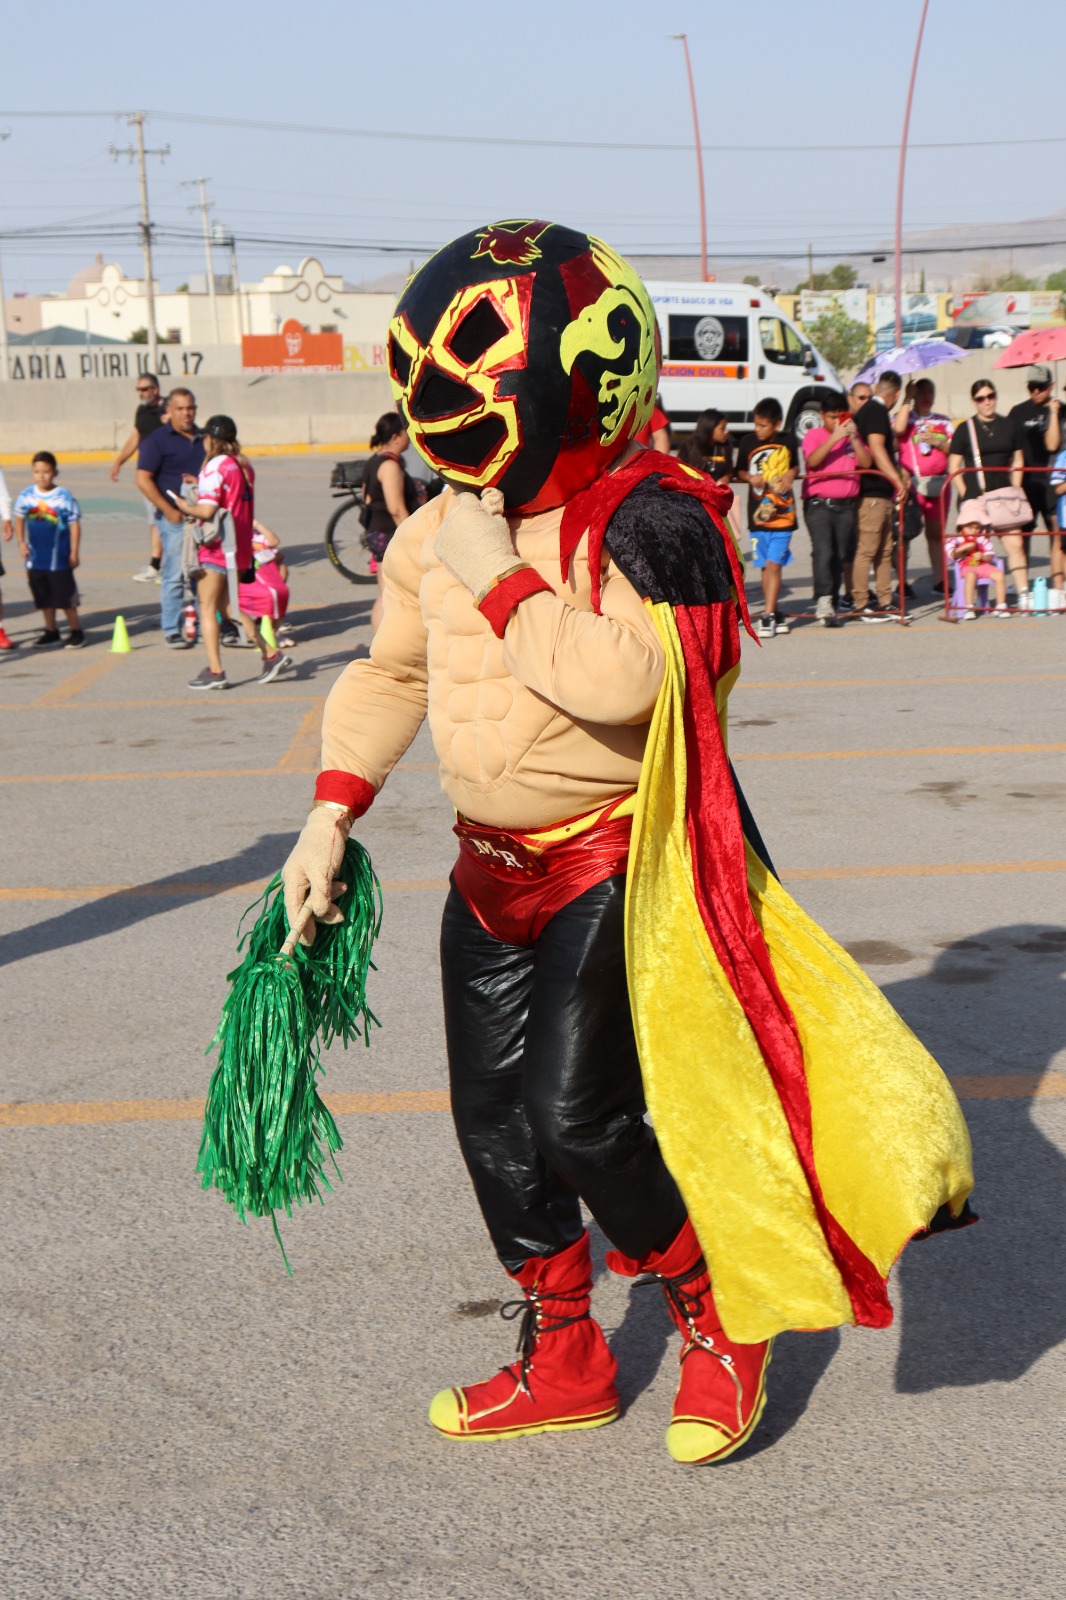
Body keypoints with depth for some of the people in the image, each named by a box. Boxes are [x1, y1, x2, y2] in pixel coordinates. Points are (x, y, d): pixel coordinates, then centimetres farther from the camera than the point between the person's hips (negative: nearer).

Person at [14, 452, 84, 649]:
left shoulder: (64, 497, -12)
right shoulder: (26, 496, -2)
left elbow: (74, 524, -7)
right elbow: (19, 518, 12)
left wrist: (74, 552, -7)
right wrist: (21, 542, 2)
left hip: (59, 556, -4)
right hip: (35, 557, 4)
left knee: (65, 594, 1)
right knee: (43, 596, 12)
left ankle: (76, 631, 13)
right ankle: (51, 631, 24)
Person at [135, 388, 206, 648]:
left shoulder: (204, 438, 15)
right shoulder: (157, 439, -3)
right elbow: (143, 479, -8)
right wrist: (169, 510, -13)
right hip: (175, 518, -5)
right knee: (174, 575, -4)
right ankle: (172, 631, 3)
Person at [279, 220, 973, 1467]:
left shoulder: (645, 519, -20)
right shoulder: (435, 535, 3)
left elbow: (625, 680, -36)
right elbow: (391, 673, 18)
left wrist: (502, 580, -27)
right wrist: (331, 815, 11)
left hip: (613, 865, -8)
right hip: (491, 864, 8)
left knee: (580, 1116, -12)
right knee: (494, 1119, 10)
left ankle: (720, 1325, 15)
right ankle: (562, 1360, 30)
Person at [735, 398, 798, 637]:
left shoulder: (788, 442, 2)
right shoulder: (747, 442, 0)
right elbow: (739, 473, 9)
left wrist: (791, 475, -3)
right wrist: (750, 477, -12)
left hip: (783, 513, -1)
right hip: (758, 513, 1)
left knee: (773, 564, -9)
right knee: (765, 566, 7)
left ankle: (768, 617, -10)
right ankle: (775, 615, 19)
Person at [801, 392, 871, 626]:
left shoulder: (852, 437, 14)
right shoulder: (813, 435, 4)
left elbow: (867, 462, 1)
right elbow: (812, 461, -15)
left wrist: (854, 437, -11)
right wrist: (835, 437, -19)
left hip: (846, 505, 4)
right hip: (818, 504, -4)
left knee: (839, 557, 5)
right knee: (823, 551, -20)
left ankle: (831, 606, 10)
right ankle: (823, 600, -25)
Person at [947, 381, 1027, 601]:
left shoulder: (1010, 426, 11)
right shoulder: (965, 429, 3)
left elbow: (1018, 461, 16)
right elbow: (953, 467, 2)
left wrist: (1014, 491, 5)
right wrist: (965, 495, -6)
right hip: (974, 498, -2)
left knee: (1015, 543, -9)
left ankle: (1023, 595, -9)